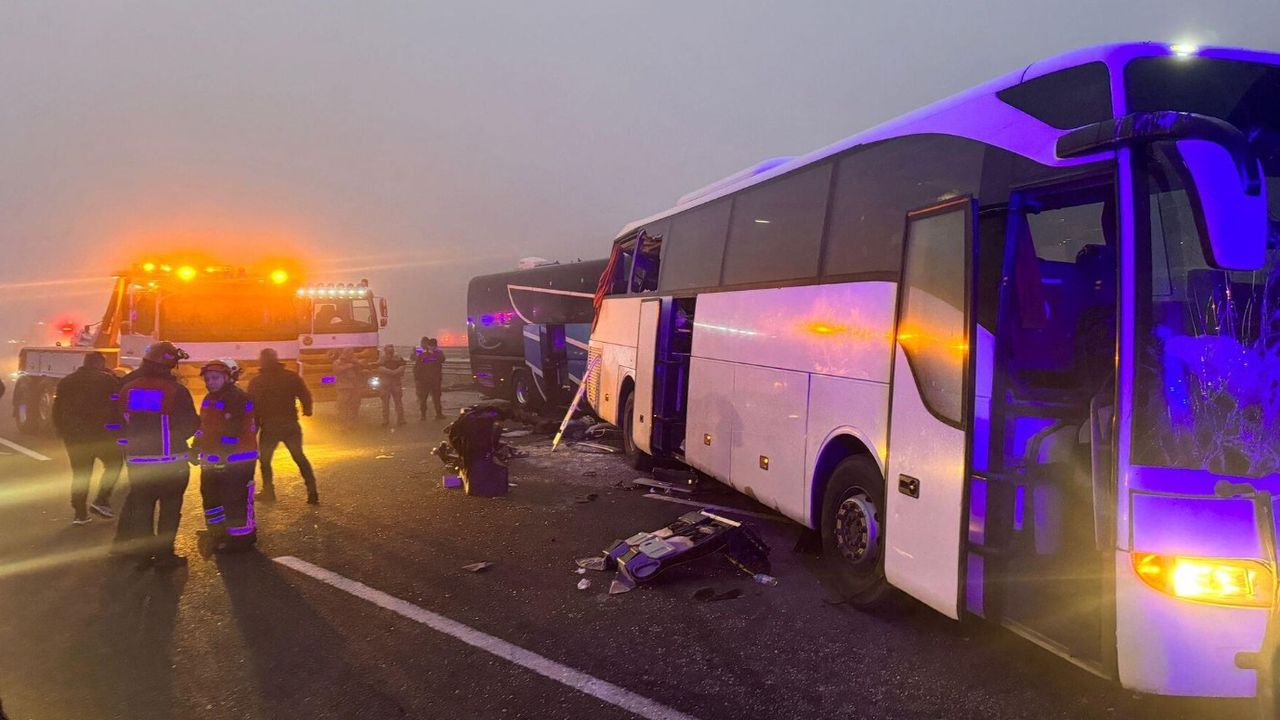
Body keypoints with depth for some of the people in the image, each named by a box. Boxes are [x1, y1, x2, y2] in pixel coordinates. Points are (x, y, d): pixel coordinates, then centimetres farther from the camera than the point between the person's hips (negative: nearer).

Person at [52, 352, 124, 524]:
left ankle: (80, 513, 10)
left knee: (80, 473, 11)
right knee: (114, 464, 12)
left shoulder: (66, 382, 13)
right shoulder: (107, 379, -4)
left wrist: (64, 432, 20)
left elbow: (57, 411, 14)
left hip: (73, 435, 5)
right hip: (101, 434, -5)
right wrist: (120, 430, 2)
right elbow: (118, 408, -8)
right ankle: (101, 500, -2)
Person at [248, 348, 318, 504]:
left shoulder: (256, 382, -1)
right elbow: (305, 396, -4)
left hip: (268, 427, -1)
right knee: (300, 457, 10)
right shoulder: (291, 376, -2)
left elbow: (252, 408, -1)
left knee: (264, 459, 19)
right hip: (291, 425, 1)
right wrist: (307, 410, 16)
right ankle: (312, 491, 2)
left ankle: (268, 491, 15)